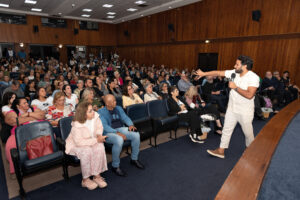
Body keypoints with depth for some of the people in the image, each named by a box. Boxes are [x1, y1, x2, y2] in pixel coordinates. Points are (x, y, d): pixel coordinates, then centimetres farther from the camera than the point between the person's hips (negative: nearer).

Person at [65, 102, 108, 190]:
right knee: (87, 151, -34)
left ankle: (97, 175, -11)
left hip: (92, 141, 5)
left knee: (100, 148, -25)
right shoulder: (77, 124, -29)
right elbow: (79, 142, -31)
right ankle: (85, 179, -13)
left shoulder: (95, 116, -14)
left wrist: (99, 135, -17)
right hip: (75, 145, -4)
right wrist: (96, 140, -32)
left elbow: (99, 127, 5)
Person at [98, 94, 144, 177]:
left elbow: (125, 117, 11)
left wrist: (131, 125, -12)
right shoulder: (101, 112, -6)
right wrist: (117, 133, -28)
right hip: (108, 133, -6)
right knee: (119, 140, -38)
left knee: (136, 135, -18)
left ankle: (134, 159, 4)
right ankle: (115, 166, -16)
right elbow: (104, 126, -16)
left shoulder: (118, 108, 14)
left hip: (121, 129, 6)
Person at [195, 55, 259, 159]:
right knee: (226, 130, 9)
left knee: (248, 132, 14)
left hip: (245, 111, -5)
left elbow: (249, 95, -30)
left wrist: (235, 87, -25)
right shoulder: (234, 73, -2)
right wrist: (204, 73, 6)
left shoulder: (253, 77, -19)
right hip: (232, 108, 5)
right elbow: (218, 73, 4)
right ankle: (221, 151, 19)